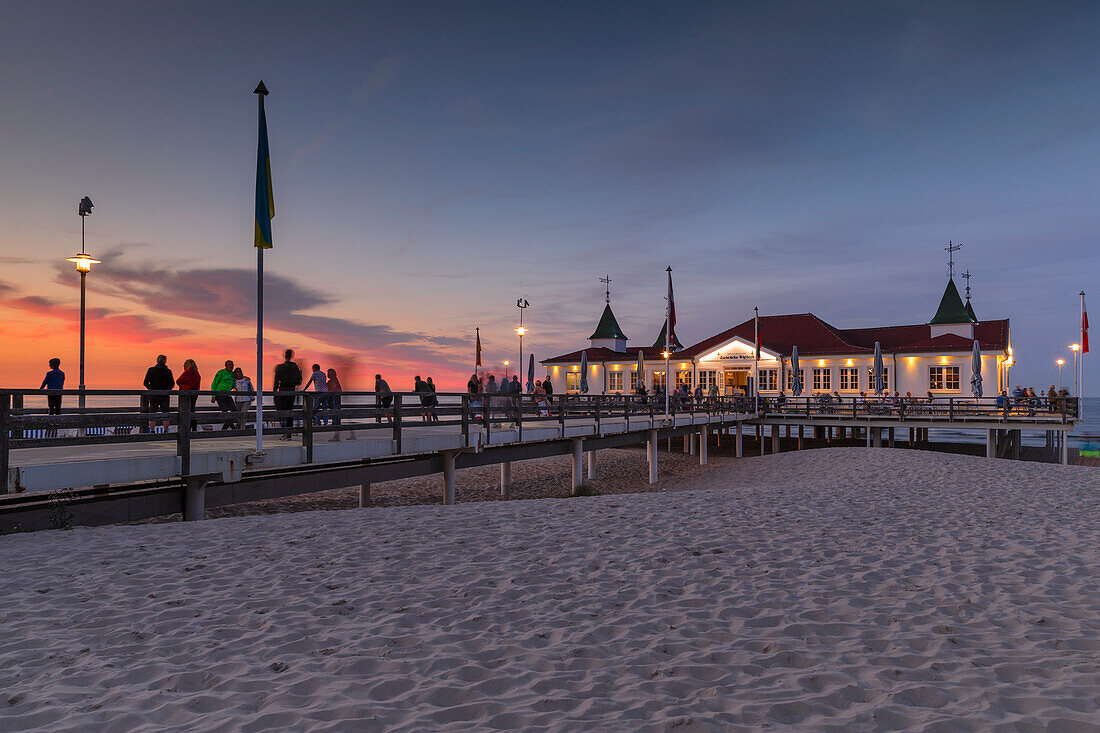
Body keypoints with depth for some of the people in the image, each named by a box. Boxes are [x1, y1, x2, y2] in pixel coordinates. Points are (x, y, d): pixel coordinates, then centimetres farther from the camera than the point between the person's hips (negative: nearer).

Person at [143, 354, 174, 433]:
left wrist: (151, 389, 15)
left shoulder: (150, 370, -2)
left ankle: (152, 432, 5)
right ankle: (165, 431, 5)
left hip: (153, 395, 1)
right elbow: (172, 384, -3)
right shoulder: (168, 371, -6)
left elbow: (145, 383, -1)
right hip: (165, 396, -1)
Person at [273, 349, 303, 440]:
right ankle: (289, 434, 12)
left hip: (282, 392, -4)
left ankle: (286, 433, -14)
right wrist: (300, 372, 18)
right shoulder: (295, 367, 4)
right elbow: (299, 382, 7)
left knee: (282, 413, -2)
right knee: (290, 412, 11)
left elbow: (276, 381, -7)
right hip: (292, 391, 4)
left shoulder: (280, 367, -8)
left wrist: (274, 391, 0)